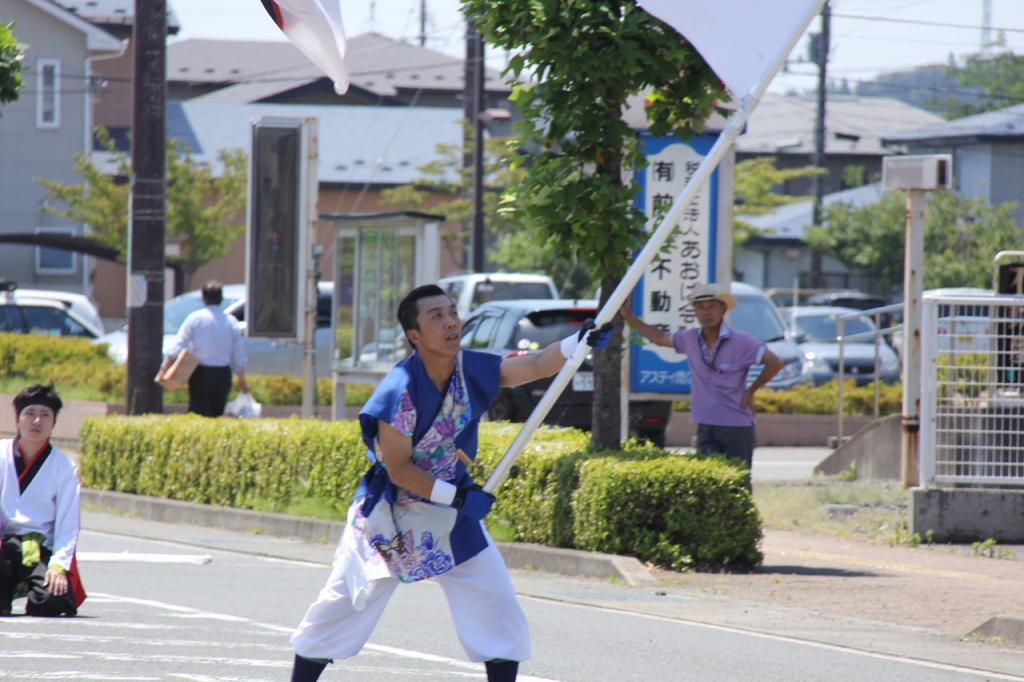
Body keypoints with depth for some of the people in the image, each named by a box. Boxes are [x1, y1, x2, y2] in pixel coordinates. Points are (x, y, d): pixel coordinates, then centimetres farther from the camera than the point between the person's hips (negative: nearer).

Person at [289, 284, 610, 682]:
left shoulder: (470, 369, -9)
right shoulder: (400, 391, -25)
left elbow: (534, 366, -15)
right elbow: (399, 469, -22)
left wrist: (579, 342, -33)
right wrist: (456, 496, -28)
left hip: (453, 512, 5)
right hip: (392, 513, -5)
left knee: (498, 608, -2)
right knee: (343, 605, 3)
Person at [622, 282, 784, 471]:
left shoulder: (741, 342, -11)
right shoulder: (691, 339, 4)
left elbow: (775, 363, -10)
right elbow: (660, 338, 21)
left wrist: (751, 391, -6)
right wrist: (629, 317, 18)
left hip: (737, 427, -4)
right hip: (706, 427, 4)